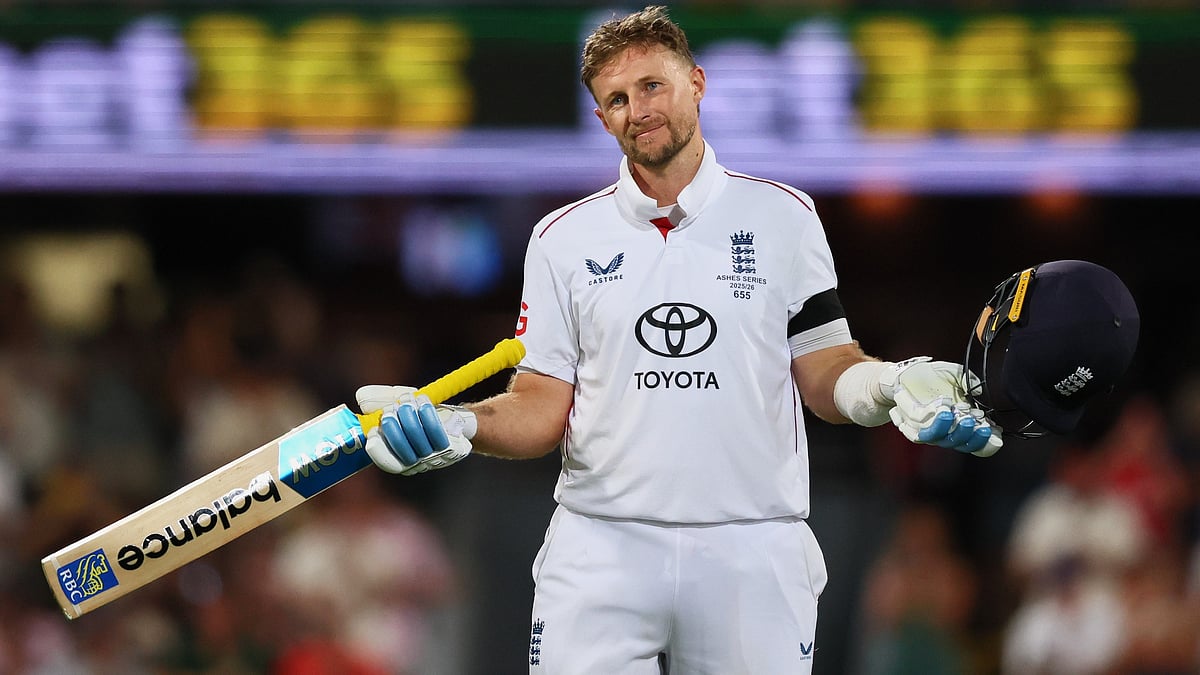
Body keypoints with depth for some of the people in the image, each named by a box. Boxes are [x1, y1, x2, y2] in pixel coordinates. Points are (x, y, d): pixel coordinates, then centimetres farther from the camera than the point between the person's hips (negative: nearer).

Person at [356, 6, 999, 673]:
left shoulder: (782, 217, 6)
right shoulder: (563, 238, 8)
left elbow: (824, 373, 6)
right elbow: (544, 408, 6)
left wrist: (893, 387, -15)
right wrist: (457, 426, -12)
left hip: (752, 555, 0)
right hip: (601, 553, 0)